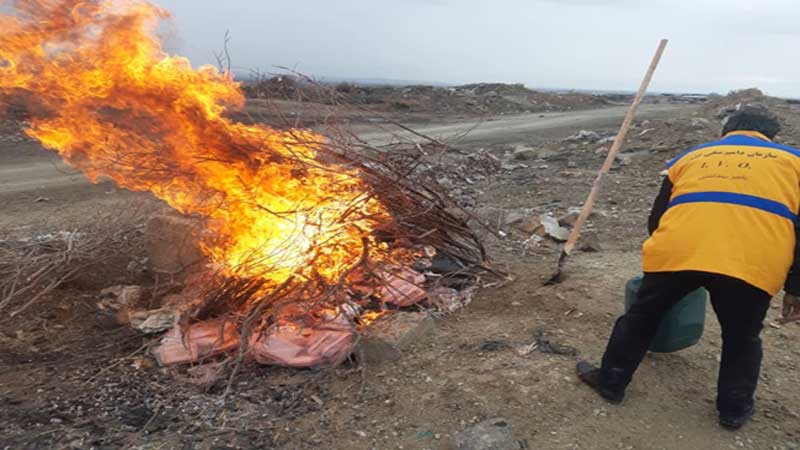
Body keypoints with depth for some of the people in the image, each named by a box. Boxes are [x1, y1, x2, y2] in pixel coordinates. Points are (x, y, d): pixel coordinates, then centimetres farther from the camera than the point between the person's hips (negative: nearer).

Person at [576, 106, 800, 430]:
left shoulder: (692, 156, 29)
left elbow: (656, 220, 29)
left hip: (678, 250, 1)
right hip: (753, 263, 0)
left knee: (641, 318, 20)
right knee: (741, 338, 25)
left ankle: (611, 381, 33)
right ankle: (734, 409, 38)